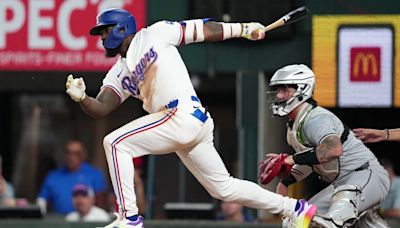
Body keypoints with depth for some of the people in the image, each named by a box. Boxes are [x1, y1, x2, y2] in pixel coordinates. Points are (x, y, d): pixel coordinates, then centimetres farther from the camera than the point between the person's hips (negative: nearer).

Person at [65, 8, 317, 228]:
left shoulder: (153, 35, 5)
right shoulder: (119, 74, 23)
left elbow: (202, 29, 6)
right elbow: (101, 108, 12)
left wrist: (244, 28, 3)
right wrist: (81, 97, -9)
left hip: (183, 116, -9)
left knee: (116, 143, -11)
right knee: (224, 187, 14)